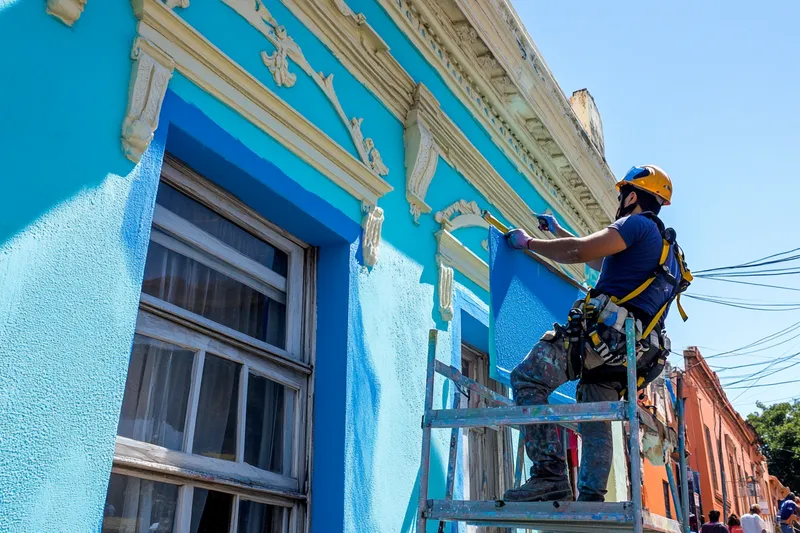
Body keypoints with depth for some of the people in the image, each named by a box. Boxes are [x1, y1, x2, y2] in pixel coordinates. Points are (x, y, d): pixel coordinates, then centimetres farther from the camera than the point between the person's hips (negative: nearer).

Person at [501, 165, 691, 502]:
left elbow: (580, 252, -16)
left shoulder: (639, 223, -1)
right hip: (625, 349, 10)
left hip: (604, 330, -10)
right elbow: (600, 261, 43)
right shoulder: (663, 244, 31)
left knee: (527, 379, -17)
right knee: (596, 423, 13)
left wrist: (528, 243, -2)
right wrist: (558, 231, 48)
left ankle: (550, 475, -25)